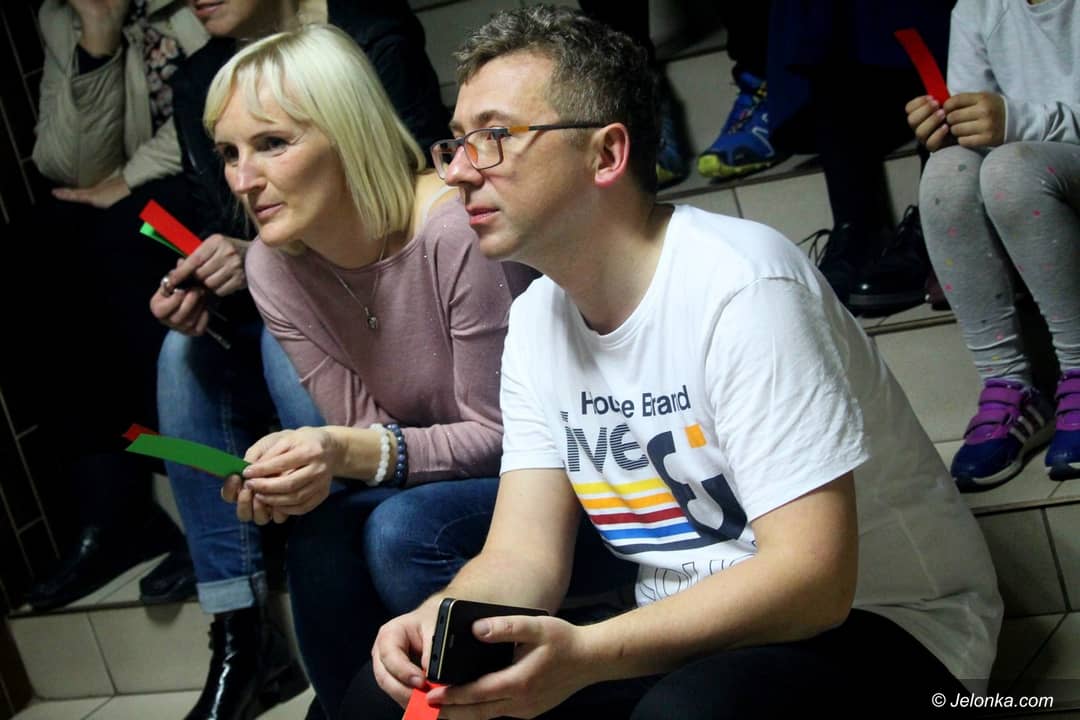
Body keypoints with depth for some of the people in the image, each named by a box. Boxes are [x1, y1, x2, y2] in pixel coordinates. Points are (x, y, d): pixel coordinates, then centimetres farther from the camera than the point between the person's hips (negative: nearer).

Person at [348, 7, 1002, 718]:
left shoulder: (739, 284, -23)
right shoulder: (535, 320, 2)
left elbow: (811, 578, -27)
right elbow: (524, 553, -1)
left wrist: (583, 656, -36)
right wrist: (442, 620, -22)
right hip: (681, 629, 6)